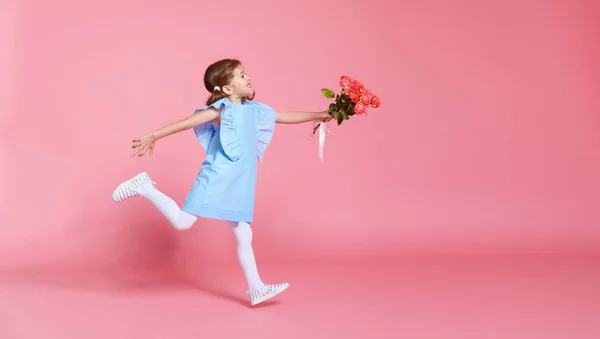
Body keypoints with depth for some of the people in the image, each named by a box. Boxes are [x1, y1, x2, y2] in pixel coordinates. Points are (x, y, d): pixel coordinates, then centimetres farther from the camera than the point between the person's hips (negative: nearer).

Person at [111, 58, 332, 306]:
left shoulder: (254, 110, 13)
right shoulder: (221, 109, -8)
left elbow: (287, 117, 22)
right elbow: (186, 122, -13)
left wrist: (318, 115, 23)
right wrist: (153, 136, -17)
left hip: (238, 187, 7)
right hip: (215, 181, -7)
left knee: (244, 236, 10)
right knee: (182, 222, -9)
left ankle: (257, 288, 18)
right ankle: (143, 188, 7)